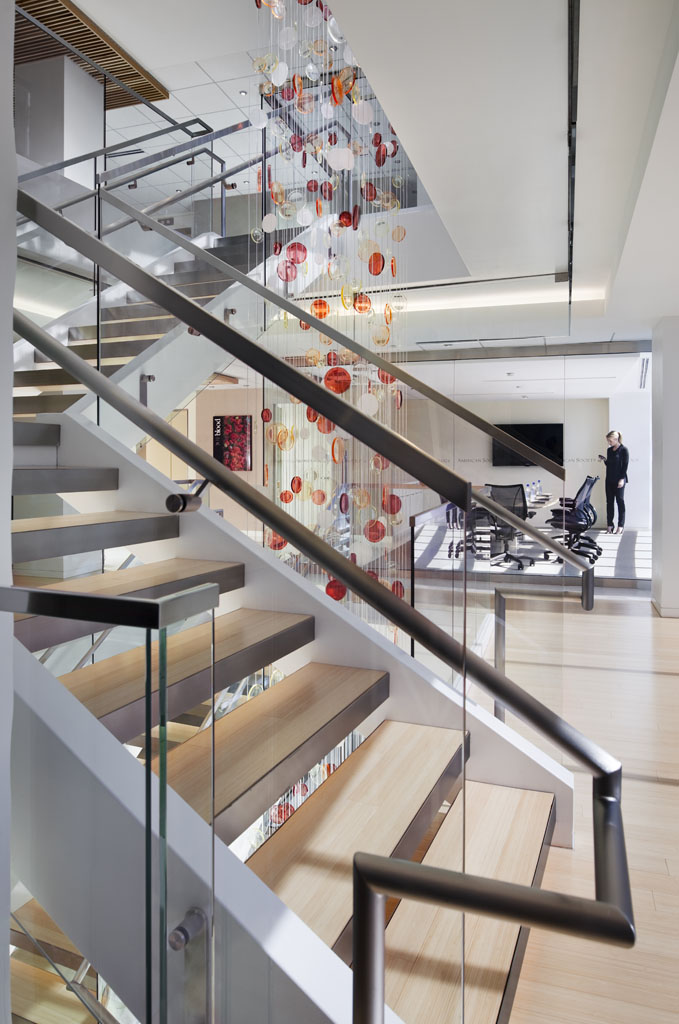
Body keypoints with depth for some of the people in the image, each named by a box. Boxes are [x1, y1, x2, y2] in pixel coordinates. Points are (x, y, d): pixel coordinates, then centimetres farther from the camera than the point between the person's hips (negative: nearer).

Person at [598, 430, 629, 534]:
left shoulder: (623, 450, -6)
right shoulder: (609, 450, 13)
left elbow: (625, 465, -10)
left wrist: (622, 479, -16)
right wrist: (605, 460, 0)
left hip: (619, 480, -7)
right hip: (609, 480, 7)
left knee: (620, 502, -2)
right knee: (609, 502, 5)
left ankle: (620, 526, 2)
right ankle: (610, 525, 9)